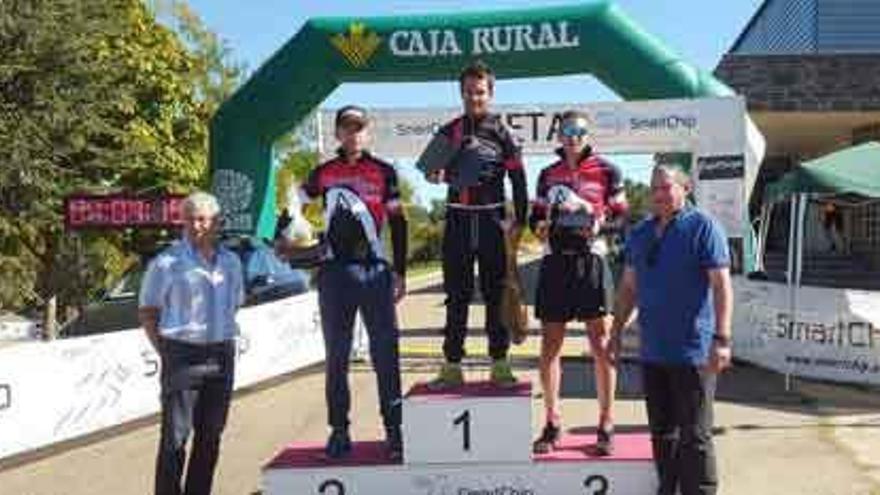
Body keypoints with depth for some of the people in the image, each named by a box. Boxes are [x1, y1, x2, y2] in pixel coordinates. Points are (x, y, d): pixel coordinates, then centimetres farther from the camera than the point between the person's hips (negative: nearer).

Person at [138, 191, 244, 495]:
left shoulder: (230, 262, 10)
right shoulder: (167, 262, -5)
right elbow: (147, 312, -2)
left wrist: (224, 344, 10)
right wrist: (165, 352, -7)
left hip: (222, 355, 5)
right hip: (183, 355, -5)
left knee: (210, 434, 11)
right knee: (175, 436, -4)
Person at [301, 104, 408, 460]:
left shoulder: (383, 172, 7)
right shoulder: (322, 173, 10)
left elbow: (398, 224, 8)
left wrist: (400, 272, 5)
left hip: (375, 270, -1)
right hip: (335, 271, 1)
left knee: (385, 352, -2)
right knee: (336, 354, 6)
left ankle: (394, 430, 5)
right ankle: (339, 430, 14)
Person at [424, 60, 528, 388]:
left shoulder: (501, 132, 3)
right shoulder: (448, 132, 9)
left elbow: (518, 178, 2)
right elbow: (435, 171, 17)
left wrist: (520, 220, -5)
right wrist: (435, 175, -7)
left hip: (491, 220, -1)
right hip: (457, 221, 2)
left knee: (495, 294, 4)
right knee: (456, 296, 4)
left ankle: (500, 365, 12)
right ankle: (452, 366, 9)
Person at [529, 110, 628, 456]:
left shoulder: (606, 172, 4)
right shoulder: (548, 175, 15)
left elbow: (622, 216, 5)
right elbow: (536, 217, 20)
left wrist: (599, 221, -14)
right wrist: (541, 225, -2)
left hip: (590, 261, -3)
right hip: (555, 262, 3)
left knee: (602, 346, -1)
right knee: (550, 346, 5)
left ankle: (606, 425, 9)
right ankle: (552, 423, 16)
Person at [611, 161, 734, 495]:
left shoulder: (702, 226, -6)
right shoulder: (640, 233, 14)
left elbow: (721, 285, -11)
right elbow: (628, 288, 19)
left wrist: (721, 338, -18)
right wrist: (615, 333, 16)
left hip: (692, 352, -6)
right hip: (652, 352, 7)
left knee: (694, 436, -1)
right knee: (661, 432, 15)